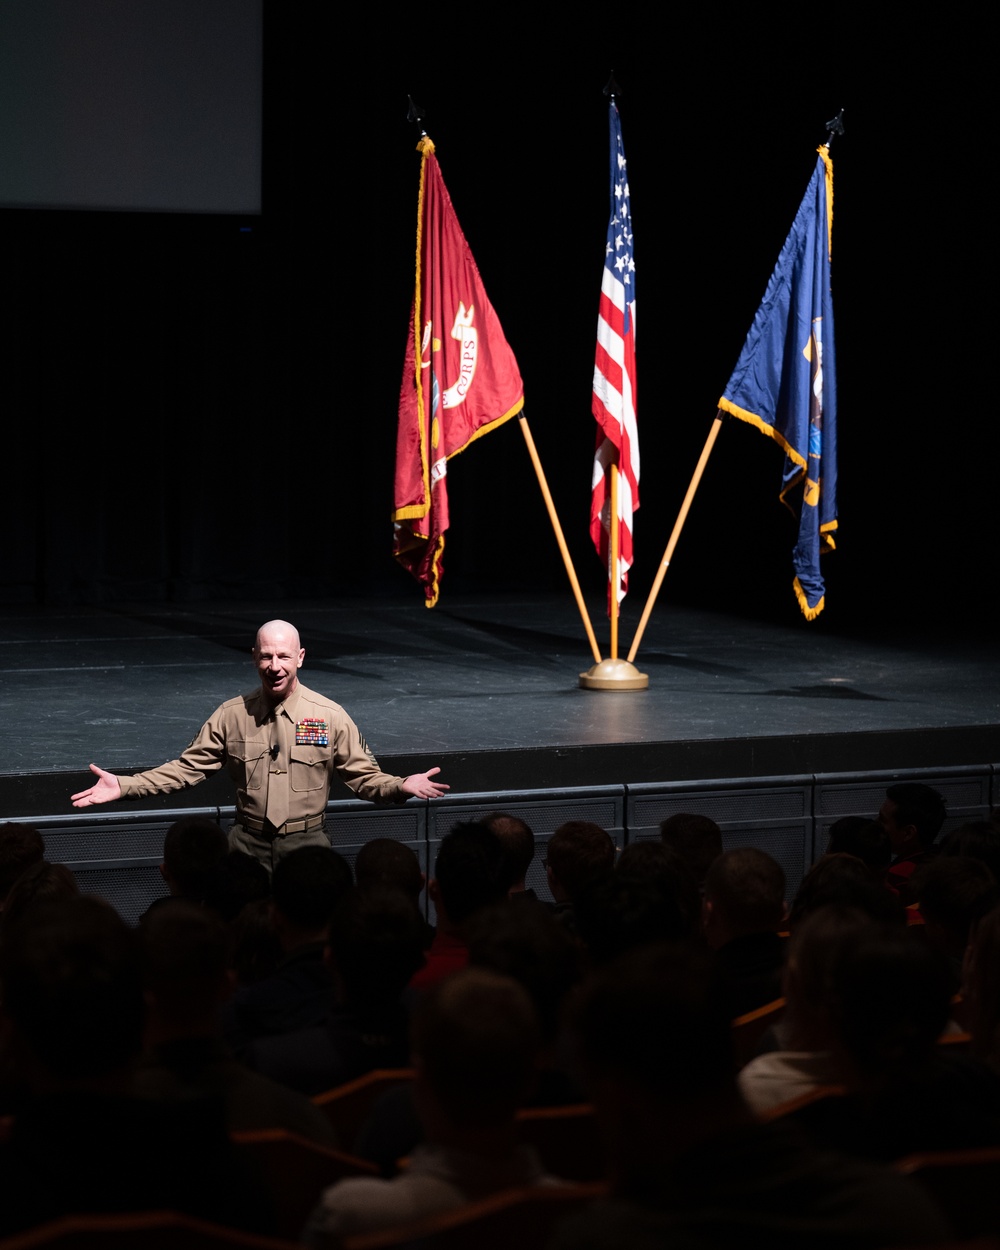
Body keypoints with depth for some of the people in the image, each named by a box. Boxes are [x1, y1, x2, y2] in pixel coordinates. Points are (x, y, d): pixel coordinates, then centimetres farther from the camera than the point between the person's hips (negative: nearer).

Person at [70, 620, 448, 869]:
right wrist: (122, 787, -4)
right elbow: (187, 769, 5)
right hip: (247, 845, 1)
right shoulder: (232, 716, 4)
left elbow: (364, 776, 2)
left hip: (304, 845, -1)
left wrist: (402, 787, -19)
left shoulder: (330, 717, 0)